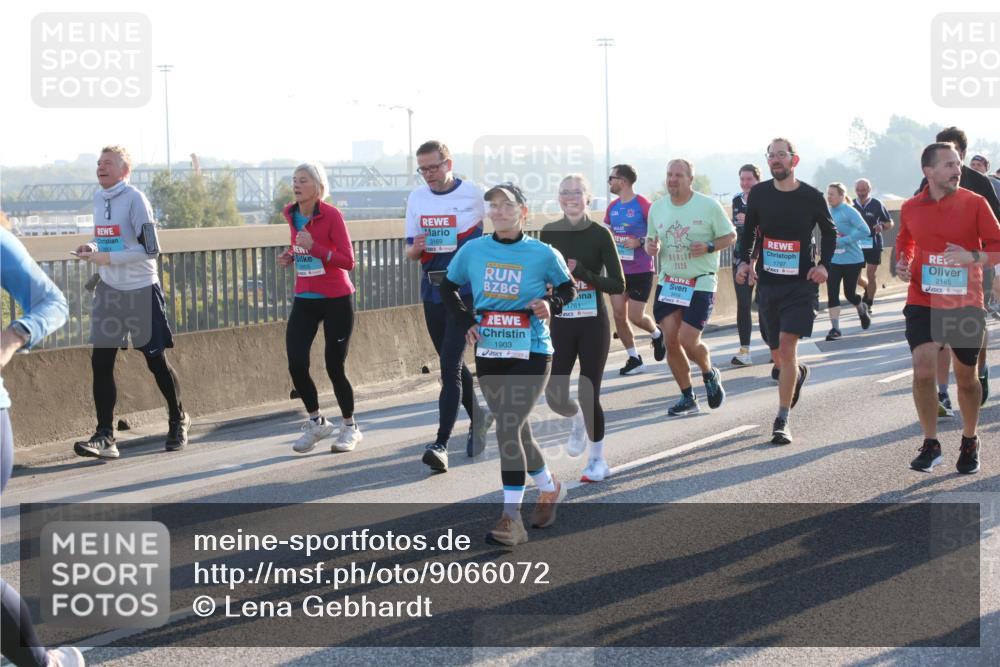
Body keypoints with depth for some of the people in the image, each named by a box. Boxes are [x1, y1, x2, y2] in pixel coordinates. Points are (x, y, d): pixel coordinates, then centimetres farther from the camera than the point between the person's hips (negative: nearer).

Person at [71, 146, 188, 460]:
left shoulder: (134, 199, -14)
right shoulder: (99, 198, 8)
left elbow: (150, 249, -18)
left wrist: (108, 258, -22)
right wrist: (92, 249, -1)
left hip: (140, 291, -6)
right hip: (109, 290, 6)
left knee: (155, 360, 5)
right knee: (100, 362, -4)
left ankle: (178, 420, 26)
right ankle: (104, 437, -4)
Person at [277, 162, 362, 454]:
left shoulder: (331, 215, -15)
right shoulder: (291, 214, 4)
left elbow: (348, 261, -18)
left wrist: (314, 247, -28)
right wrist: (290, 256, 2)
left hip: (337, 300, -5)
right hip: (305, 299, 5)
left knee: (334, 367, 0)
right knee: (296, 365, -7)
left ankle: (350, 427, 22)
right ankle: (316, 422, 16)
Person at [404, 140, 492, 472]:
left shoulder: (473, 194, -6)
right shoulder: (416, 198, 7)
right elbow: (410, 251, 10)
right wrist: (416, 247, -14)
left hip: (466, 291, -5)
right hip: (432, 291, 5)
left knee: (450, 366, -14)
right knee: (451, 364, 16)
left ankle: (441, 444, -16)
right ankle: (478, 417, 39)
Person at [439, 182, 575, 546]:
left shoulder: (543, 254, -7)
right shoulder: (472, 251, 0)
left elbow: (568, 287, 8)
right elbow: (448, 287, 15)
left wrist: (551, 305, -13)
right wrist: (466, 321, 1)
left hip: (531, 354, -4)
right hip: (489, 354, 4)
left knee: (508, 428, -16)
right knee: (516, 430, 15)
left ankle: (511, 517, -13)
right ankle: (550, 488, 40)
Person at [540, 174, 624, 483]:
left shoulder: (600, 234, -7)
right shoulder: (549, 233, 3)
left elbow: (618, 285, -10)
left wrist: (581, 272, -20)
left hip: (593, 324, -3)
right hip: (560, 323, 3)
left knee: (589, 397, -2)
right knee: (556, 398, -2)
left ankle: (598, 460, 18)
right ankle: (578, 421, 34)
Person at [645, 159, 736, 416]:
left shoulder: (709, 206, -7)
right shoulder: (657, 208, 5)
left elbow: (730, 236, -1)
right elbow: (651, 239, 17)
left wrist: (709, 247, -19)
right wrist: (650, 246, -7)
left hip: (701, 283, -4)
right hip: (668, 283, 5)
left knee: (687, 340, -13)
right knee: (671, 340, -2)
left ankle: (710, 374, 20)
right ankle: (687, 398, 13)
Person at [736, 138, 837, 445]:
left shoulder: (811, 197, -5)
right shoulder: (759, 193, 2)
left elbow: (829, 232, 11)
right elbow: (748, 231, 15)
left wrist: (824, 264, -4)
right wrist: (744, 261, -1)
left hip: (800, 284, -3)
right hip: (768, 282, 3)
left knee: (787, 347, -15)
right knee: (779, 354, 11)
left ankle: (782, 420, -9)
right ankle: (799, 373, 49)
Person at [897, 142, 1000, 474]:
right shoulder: (911, 208, 2)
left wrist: (973, 257, -23)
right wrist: (902, 265, 2)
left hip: (966, 304, -1)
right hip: (923, 301, 1)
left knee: (966, 376, 10)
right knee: (922, 369, -15)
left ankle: (970, 442, 33)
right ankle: (930, 444, 0)